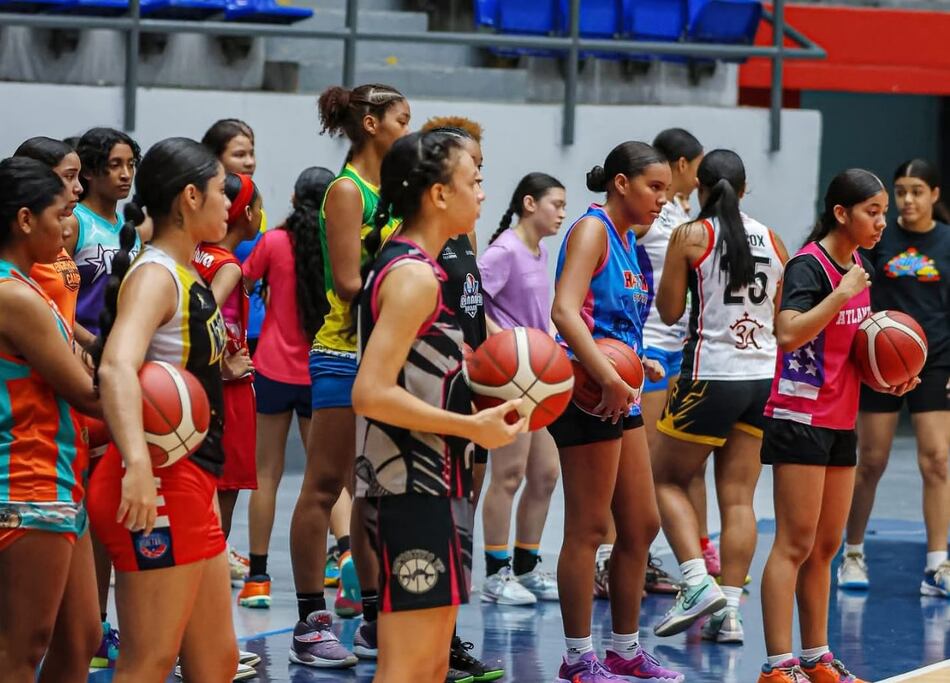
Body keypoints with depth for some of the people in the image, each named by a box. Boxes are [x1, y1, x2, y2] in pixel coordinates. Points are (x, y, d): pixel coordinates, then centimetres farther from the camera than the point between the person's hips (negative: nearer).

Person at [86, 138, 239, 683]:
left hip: (190, 480, 10)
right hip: (157, 484, -10)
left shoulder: (188, 277, 15)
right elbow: (116, 367, -33)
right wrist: (138, 464, -46)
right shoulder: (155, 275, -14)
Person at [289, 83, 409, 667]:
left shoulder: (386, 192, 16)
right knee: (325, 487, -4)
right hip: (346, 353, -9)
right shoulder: (347, 190, -9)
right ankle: (311, 624, -2)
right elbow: (348, 281, -15)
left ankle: (374, 618, 16)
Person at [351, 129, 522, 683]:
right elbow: (372, 394, -23)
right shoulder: (414, 275, -15)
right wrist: (472, 426, -19)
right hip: (414, 489, -10)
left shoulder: (402, 264, 15)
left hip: (434, 487, 10)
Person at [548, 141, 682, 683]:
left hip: (621, 393, 10)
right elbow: (565, 311, -26)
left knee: (642, 526, 13)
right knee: (588, 529, -4)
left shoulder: (626, 240, 15)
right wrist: (609, 378, -32)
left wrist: (637, 363, 11)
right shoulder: (592, 230, -12)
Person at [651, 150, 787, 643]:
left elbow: (669, 311, -4)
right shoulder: (771, 240, 8)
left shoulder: (690, 236, -7)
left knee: (667, 479, 10)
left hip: (711, 375, -5)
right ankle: (729, 612, 3)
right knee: (738, 498, 6)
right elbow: (783, 321, 13)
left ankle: (698, 584, -7)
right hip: (763, 376, 5)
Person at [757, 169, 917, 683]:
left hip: (840, 423, 9)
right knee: (795, 544, -9)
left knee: (825, 546, 12)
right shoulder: (809, 266, -14)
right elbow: (789, 333, -29)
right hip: (800, 420, -9)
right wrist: (842, 293, -27)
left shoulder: (860, 269, 12)